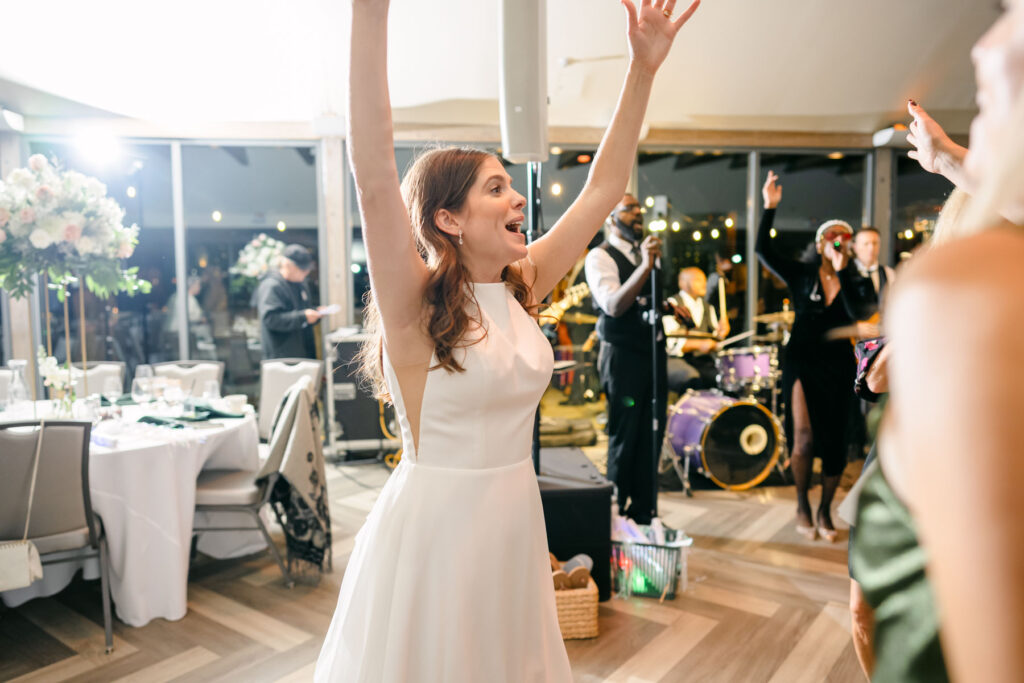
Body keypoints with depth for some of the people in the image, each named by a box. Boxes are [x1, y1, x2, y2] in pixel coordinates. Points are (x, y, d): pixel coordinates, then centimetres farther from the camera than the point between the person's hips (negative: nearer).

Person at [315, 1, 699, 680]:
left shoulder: (522, 287, 1)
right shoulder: (415, 301, -15)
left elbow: (603, 189, 3)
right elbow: (373, 176, -29)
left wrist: (644, 69, 0)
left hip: (515, 523, 6)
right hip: (434, 525, -6)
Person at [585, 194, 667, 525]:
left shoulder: (646, 252, 16)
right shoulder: (600, 256, -8)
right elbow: (614, 306, -24)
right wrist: (645, 266, -33)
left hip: (653, 351, 7)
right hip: (623, 356, -7)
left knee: (652, 435, 12)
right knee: (624, 437, 0)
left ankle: (645, 511, 24)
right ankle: (617, 513, 15)